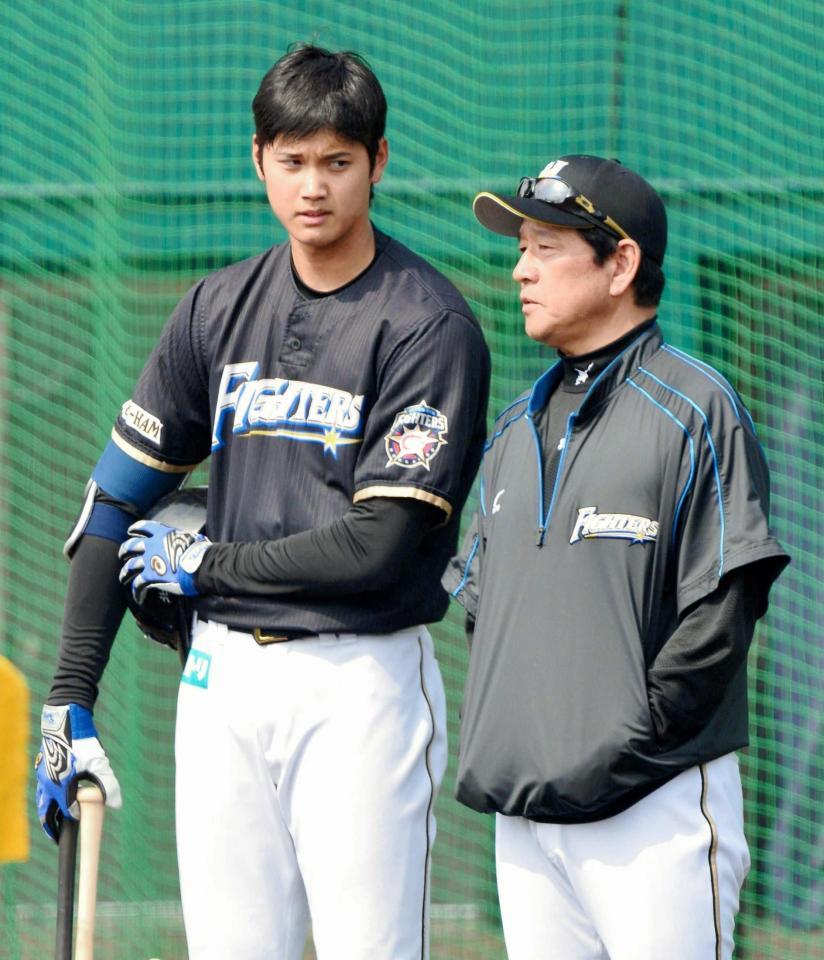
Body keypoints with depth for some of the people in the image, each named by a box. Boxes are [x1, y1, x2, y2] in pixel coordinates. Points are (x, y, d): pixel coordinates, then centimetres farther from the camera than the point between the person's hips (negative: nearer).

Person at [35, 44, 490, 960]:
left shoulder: (430, 327, -8)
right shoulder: (219, 309, 9)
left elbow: (380, 545, -15)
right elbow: (119, 497, 10)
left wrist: (205, 564, -3)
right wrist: (69, 698, 5)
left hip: (360, 684, -5)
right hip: (223, 677, 5)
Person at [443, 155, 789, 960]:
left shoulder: (694, 410, -5)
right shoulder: (517, 428, 18)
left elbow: (724, 606, -11)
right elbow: (477, 592, 23)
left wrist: (632, 740, -14)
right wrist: (495, 742, 9)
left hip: (654, 802, -7)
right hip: (524, 814, 7)